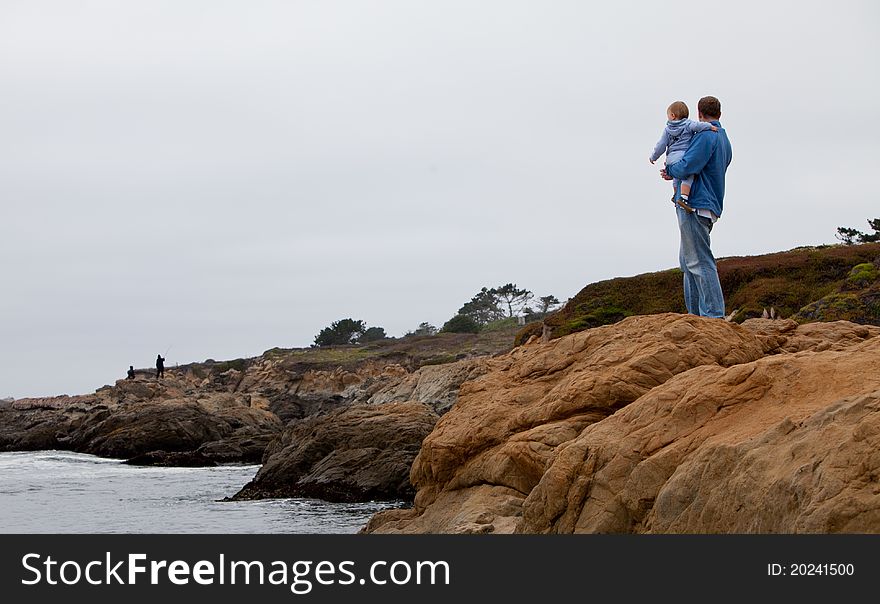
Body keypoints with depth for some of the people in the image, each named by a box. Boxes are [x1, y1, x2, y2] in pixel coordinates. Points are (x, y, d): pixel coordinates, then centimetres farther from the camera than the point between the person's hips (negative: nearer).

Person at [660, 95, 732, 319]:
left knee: (700, 262, -11)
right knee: (688, 260, 16)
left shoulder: (705, 136, -12)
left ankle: (714, 315, -15)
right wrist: (674, 174, 15)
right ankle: (696, 314, 16)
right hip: (710, 206, 10)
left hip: (695, 206, -10)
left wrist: (670, 170, 1)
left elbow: (688, 166, -20)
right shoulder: (724, 140, 20)